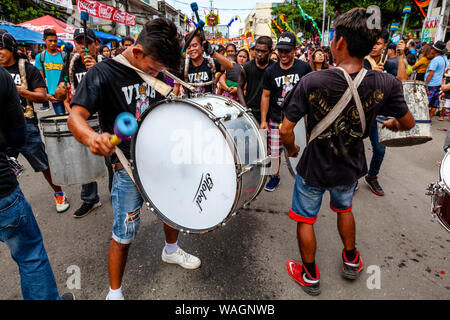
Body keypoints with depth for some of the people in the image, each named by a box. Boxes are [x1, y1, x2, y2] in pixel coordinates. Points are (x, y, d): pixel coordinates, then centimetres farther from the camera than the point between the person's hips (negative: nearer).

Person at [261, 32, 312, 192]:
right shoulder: (270, 71, -1)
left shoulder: (304, 67, -3)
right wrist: (263, 120, 0)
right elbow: (266, 96, 3)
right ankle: (275, 176, 29)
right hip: (276, 119, 1)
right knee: (274, 151, 5)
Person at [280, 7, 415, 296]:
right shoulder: (386, 84, -15)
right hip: (350, 169, 4)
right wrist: (392, 123, 23)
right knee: (344, 209, 32)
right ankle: (351, 261, 49)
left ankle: (310, 276, 36)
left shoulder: (312, 82, -25)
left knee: (305, 220, 18)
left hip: (313, 168, -3)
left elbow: (286, 131, -20)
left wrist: (292, 149, 1)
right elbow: (408, 123, 1)